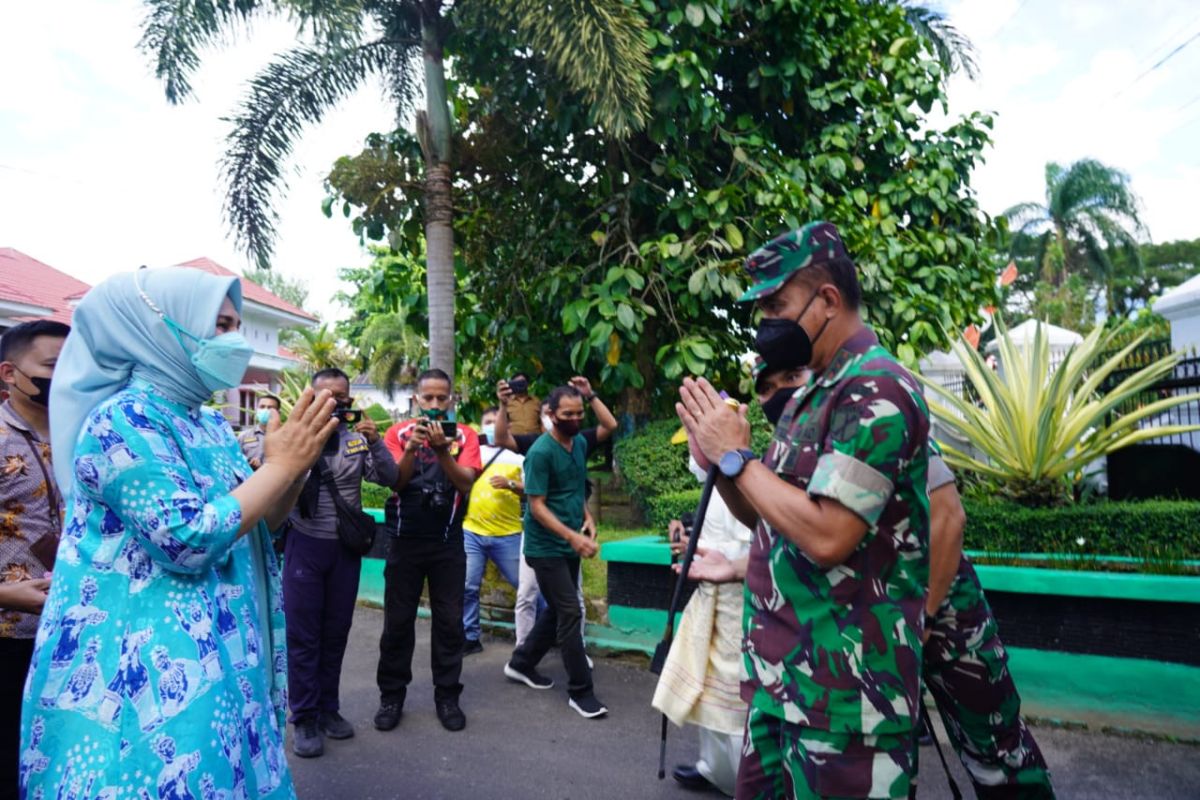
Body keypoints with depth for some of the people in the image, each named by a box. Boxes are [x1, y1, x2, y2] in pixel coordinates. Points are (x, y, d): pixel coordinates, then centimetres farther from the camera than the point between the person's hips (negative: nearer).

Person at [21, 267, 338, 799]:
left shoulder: (211, 424, 8)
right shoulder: (123, 421, -17)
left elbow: (261, 521, 12)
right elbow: (187, 541, -26)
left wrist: (297, 460, -4)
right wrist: (281, 464, -20)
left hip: (212, 654, 8)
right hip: (144, 662, -8)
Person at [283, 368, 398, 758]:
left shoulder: (358, 439, 4)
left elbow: (389, 478, -3)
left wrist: (375, 441, -18)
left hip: (346, 546, 3)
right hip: (305, 545, -3)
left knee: (336, 633, 13)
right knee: (303, 634, 3)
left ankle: (328, 709, 27)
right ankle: (305, 718, 15)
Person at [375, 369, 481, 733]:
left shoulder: (464, 436, -1)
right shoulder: (399, 433, 0)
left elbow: (465, 483, -13)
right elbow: (395, 482, -10)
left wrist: (441, 449, -26)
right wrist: (412, 447, -25)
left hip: (448, 544, 0)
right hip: (406, 542, 0)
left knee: (449, 621, 6)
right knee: (398, 621, 8)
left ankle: (447, 695, 20)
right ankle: (392, 695, 22)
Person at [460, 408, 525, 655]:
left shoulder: (517, 456, 6)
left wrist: (510, 484, -19)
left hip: (508, 535, -1)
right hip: (471, 532, 2)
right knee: (467, 587, 0)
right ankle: (470, 638, 15)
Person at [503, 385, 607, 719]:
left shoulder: (581, 443, 5)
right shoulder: (541, 451, -18)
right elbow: (537, 506, -19)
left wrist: (587, 519, 2)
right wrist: (572, 536, -27)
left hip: (570, 545, 8)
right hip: (546, 548, -8)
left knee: (557, 610, 17)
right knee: (571, 614, -6)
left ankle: (521, 663, 35)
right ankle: (580, 691, 6)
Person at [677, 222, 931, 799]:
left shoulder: (877, 390, -18)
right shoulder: (808, 396, 11)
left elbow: (826, 536, -27)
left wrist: (736, 456, -17)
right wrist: (717, 464, 1)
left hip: (843, 686, -9)